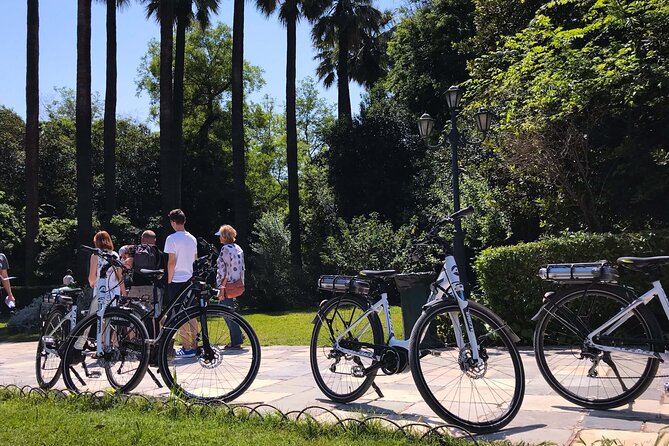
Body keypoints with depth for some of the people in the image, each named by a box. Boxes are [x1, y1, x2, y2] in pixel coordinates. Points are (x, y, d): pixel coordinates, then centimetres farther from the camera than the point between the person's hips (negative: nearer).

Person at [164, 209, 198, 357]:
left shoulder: (172, 238, -10)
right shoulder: (192, 238, 9)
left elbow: (171, 262, -13)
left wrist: (169, 281, -6)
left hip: (177, 281, -6)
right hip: (191, 280, 7)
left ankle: (187, 347, -1)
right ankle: (194, 346, 15)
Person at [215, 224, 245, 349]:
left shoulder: (225, 249, -15)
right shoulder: (238, 248, 12)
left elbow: (224, 270, -19)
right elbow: (242, 268, 15)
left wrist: (221, 288, -17)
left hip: (227, 286, -9)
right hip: (237, 285, 9)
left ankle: (236, 341, 1)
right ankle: (237, 339, 22)